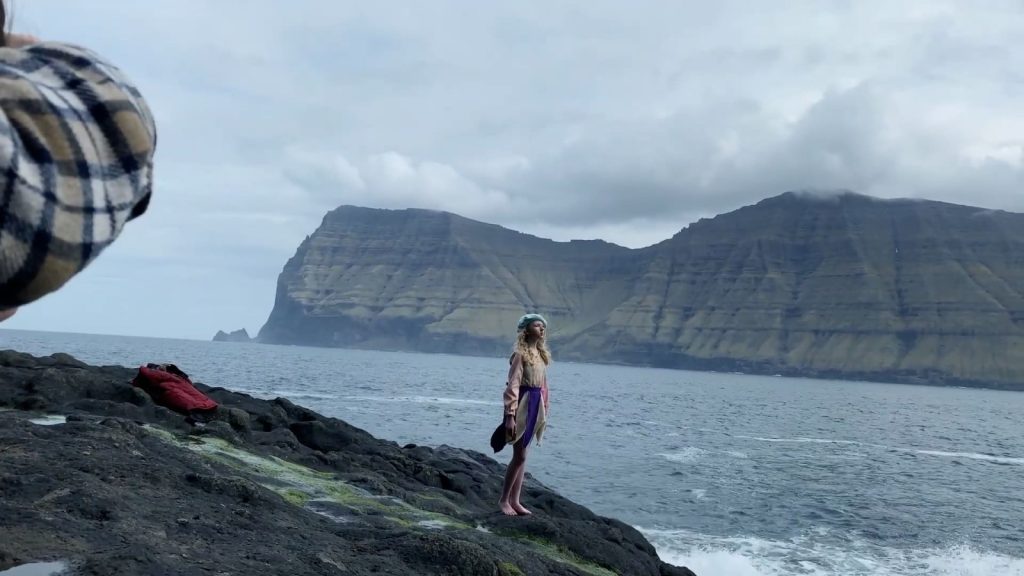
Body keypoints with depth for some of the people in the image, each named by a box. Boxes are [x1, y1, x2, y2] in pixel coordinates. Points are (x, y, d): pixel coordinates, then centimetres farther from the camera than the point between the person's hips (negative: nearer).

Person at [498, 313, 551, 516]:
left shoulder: (541, 354, 12)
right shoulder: (520, 354, -12)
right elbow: (512, 386, -16)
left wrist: (544, 411, 14)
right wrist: (510, 415, -20)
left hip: (536, 405, 7)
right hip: (523, 404, -7)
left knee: (521, 455, 10)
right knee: (519, 455, -5)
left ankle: (515, 501, 15)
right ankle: (504, 499, 8)